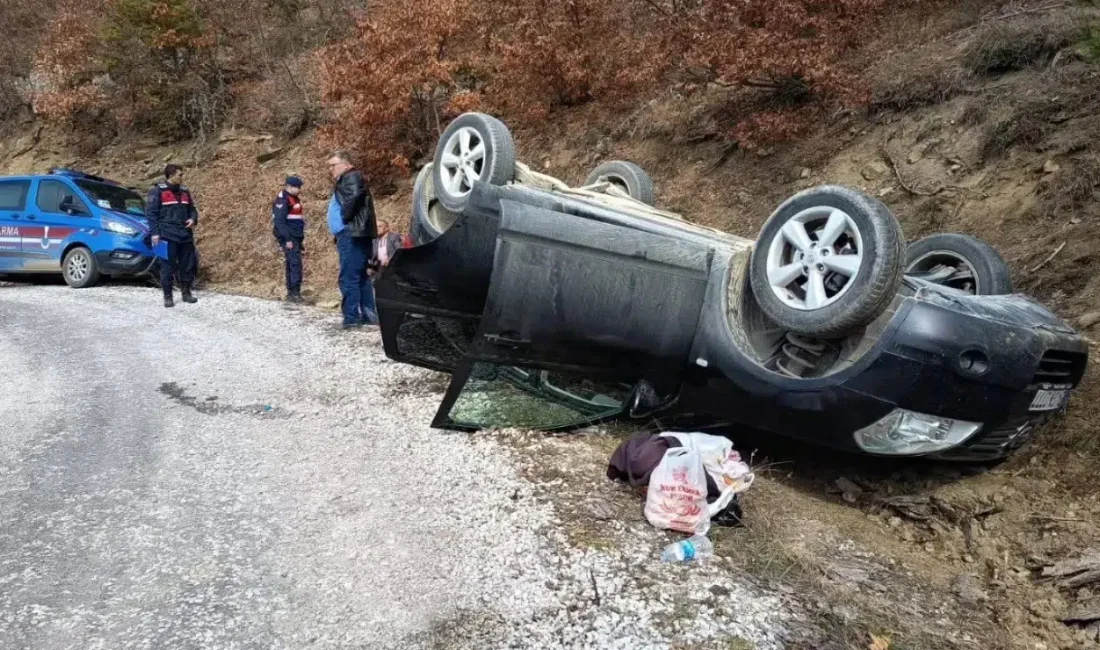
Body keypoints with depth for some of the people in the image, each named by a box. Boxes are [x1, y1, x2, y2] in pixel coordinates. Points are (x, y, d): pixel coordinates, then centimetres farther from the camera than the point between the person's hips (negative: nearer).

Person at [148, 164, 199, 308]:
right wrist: (154, 233, -12)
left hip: (185, 235, 6)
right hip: (168, 236, -6)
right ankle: (168, 296, 5)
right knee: (168, 267, -2)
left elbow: (192, 209, 23)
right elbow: (151, 213, -5)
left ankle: (186, 293, 21)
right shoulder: (158, 191, -4)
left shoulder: (184, 191, 13)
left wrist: (193, 219, 0)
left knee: (188, 265, 8)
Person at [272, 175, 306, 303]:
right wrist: (287, 239, -23)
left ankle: (291, 293, 15)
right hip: (288, 238, -10)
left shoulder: (294, 198, 17)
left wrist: (300, 237, 21)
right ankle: (295, 293, -15)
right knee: (295, 264, -15)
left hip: (295, 237, 10)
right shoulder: (282, 199, -12)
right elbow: (279, 221, -19)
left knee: (292, 265, 11)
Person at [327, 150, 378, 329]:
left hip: (351, 235, -11)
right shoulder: (345, 180, 24)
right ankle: (368, 314, 15)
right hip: (351, 234, 11)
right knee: (360, 276, 11)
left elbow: (354, 197, -28)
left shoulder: (351, 177, -8)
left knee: (348, 277, -10)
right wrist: (338, 233, 15)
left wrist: (345, 217, -16)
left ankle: (352, 317, -9)